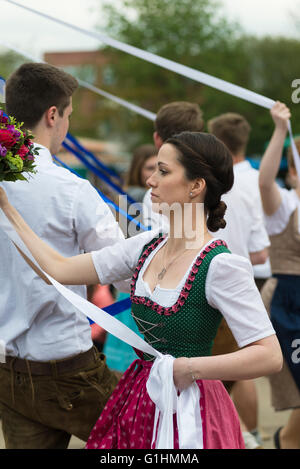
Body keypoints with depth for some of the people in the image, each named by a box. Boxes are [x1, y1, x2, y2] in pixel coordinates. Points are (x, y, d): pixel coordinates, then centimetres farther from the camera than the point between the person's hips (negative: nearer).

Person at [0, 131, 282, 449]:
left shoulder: (221, 265, -19)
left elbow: (270, 356, -23)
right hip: (137, 400, 6)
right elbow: (58, 269, 3)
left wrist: (191, 368, -24)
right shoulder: (146, 247, 2)